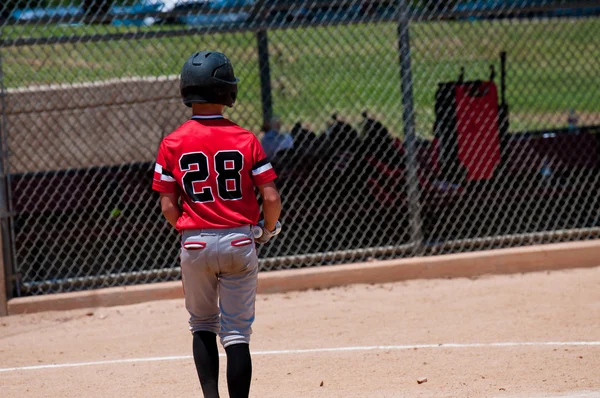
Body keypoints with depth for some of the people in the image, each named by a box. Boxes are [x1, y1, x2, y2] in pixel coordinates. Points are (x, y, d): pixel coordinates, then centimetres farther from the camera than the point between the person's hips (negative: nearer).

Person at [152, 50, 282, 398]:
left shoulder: (173, 144, -3)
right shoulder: (245, 139, -4)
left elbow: (168, 207, -4)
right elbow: (271, 199, -7)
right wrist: (269, 230, 13)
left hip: (195, 244, 1)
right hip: (239, 242, -1)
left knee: (203, 326, 17)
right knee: (237, 333, 3)